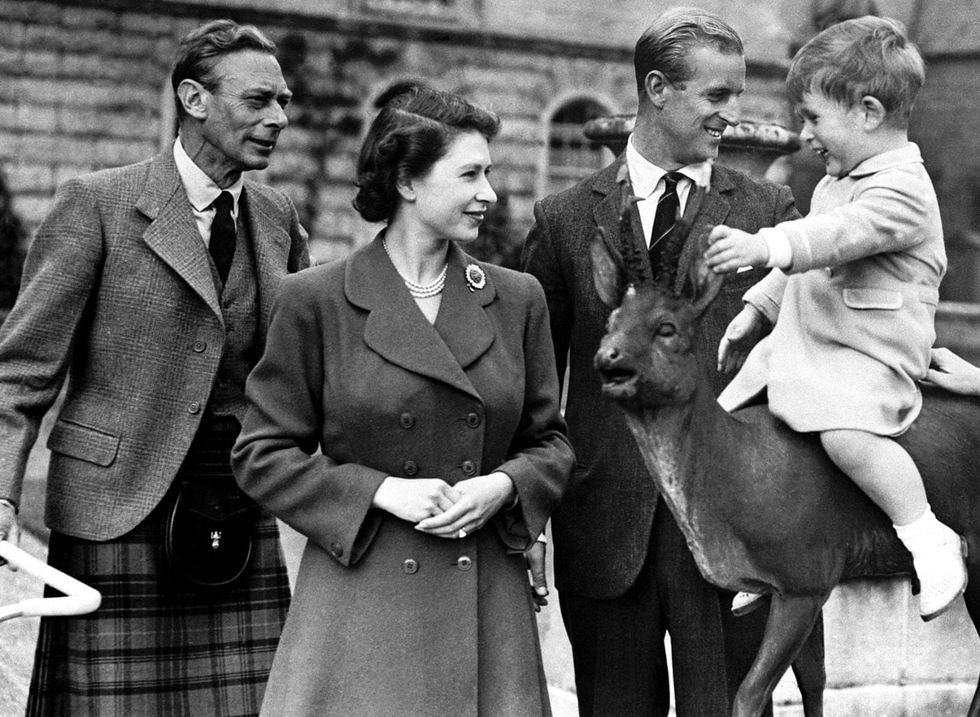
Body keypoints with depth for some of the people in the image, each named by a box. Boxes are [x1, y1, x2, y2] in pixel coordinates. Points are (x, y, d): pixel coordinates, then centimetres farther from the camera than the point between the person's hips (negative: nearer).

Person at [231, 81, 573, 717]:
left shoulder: (517, 300, 8)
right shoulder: (316, 301, -2)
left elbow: (551, 442, 15)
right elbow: (262, 455, 0)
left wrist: (502, 486, -6)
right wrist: (381, 491, -11)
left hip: (487, 601, 3)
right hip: (362, 601, -3)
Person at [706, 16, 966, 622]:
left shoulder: (901, 187, -16)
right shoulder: (839, 181, 16)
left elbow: (841, 234, -34)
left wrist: (765, 247, -47)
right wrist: (756, 308, 23)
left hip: (870, 356, -10)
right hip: (799, 341, 10)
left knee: (846, 431, -35)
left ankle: (929, 540, -19)